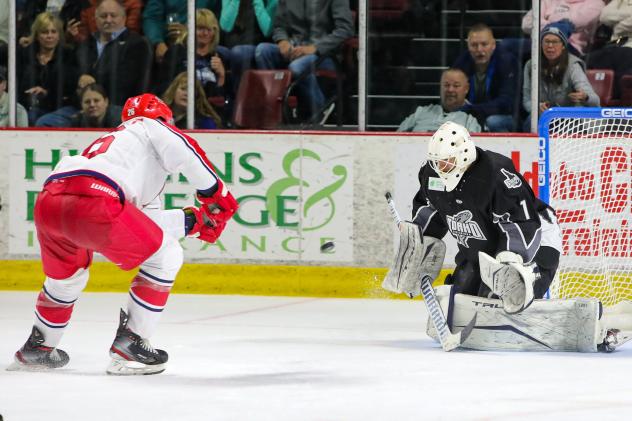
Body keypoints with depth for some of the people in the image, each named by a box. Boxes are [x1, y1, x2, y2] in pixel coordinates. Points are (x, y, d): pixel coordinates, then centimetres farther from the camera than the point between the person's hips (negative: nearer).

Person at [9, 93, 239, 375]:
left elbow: (147, 222, 36)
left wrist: (197, 219, 28)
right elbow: (184, 152, -1)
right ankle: (128, 344, 6)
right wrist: (216, 196, 7)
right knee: (165, 256, 9)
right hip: (92, 201, -8)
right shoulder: (151, 127, 23)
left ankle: (36, 348, 46)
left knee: (67, 275, 37)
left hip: (47, 203, 8)